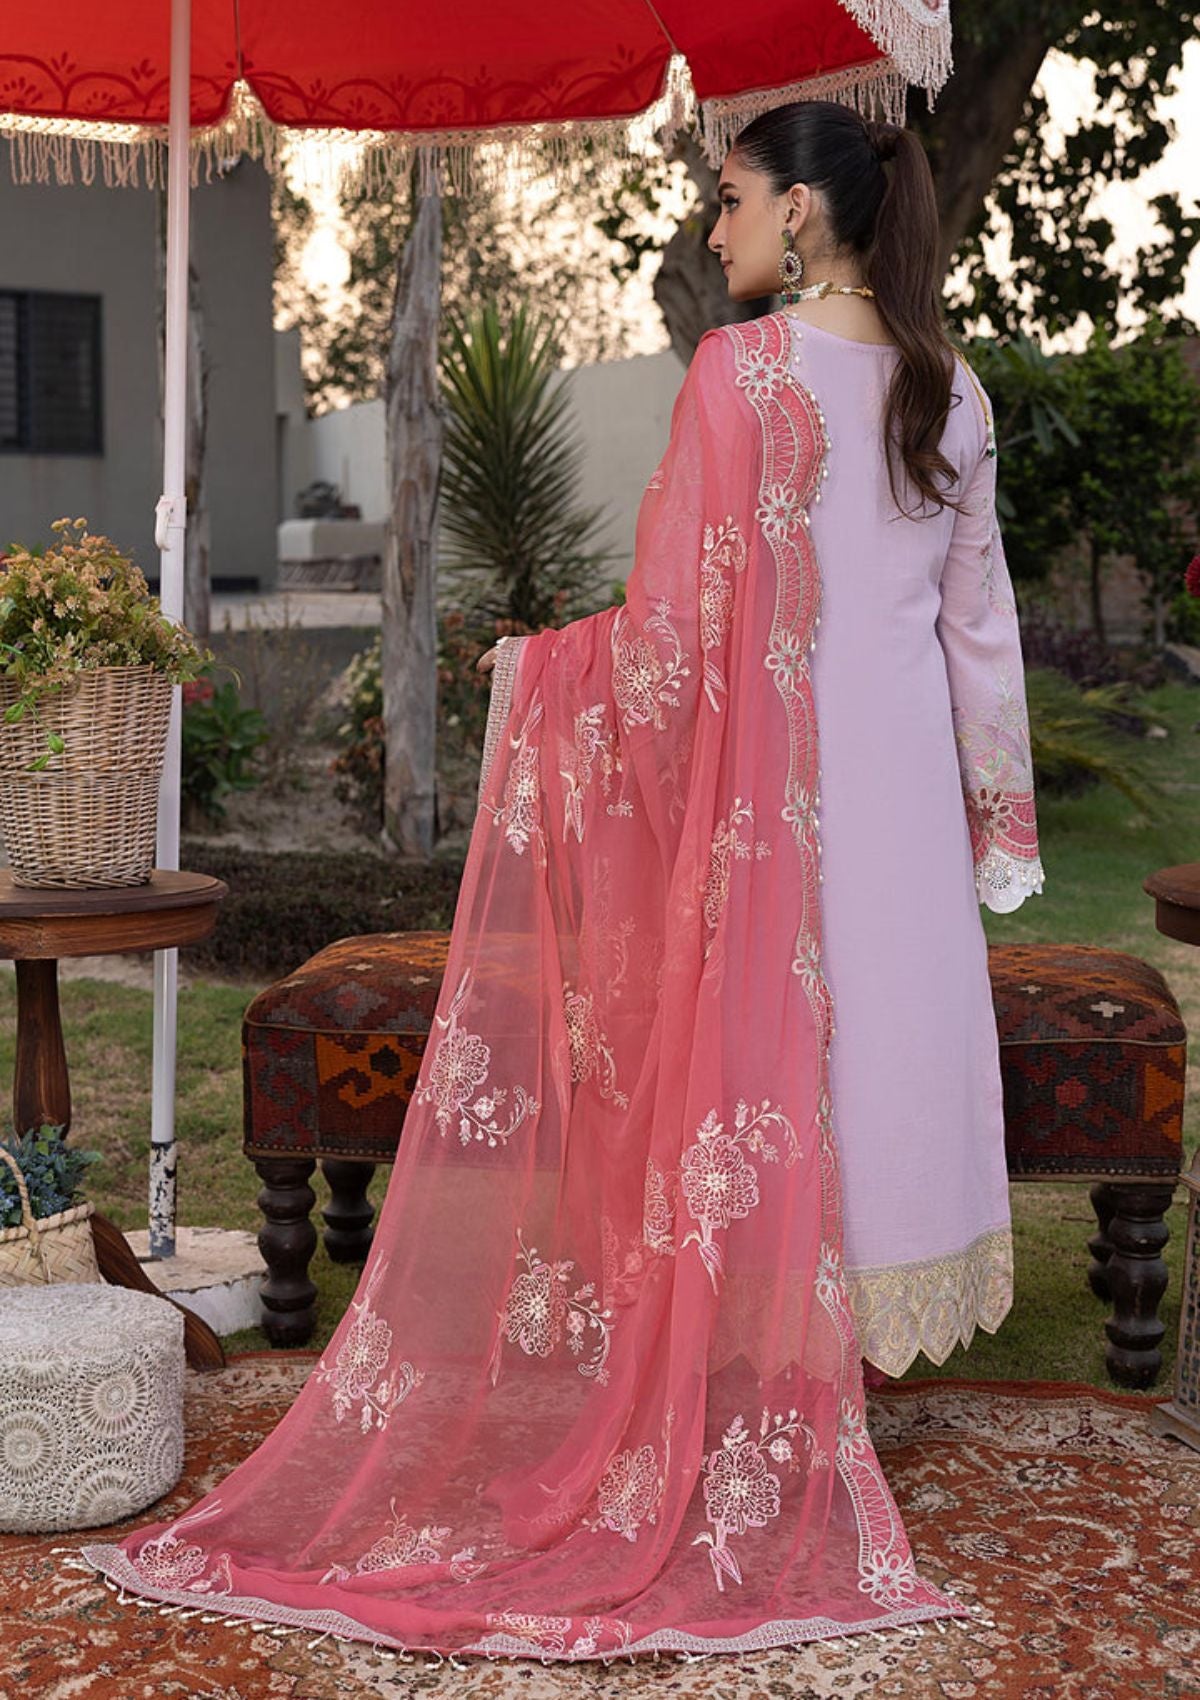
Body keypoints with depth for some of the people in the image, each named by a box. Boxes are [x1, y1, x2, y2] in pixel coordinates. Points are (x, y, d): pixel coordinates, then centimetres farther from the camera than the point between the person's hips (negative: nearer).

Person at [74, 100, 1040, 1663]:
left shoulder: (743, 372, -12)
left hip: (769, 804, -6)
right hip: (908, 802, 6)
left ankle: (761, 1411, 13)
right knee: (882, 1043, 11)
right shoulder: (950, 392, 7)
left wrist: (548, 669, 3)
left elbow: (687, 618, -14)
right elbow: (979, 619, 10)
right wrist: (996, 815, 17)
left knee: (758, 1062, 3)